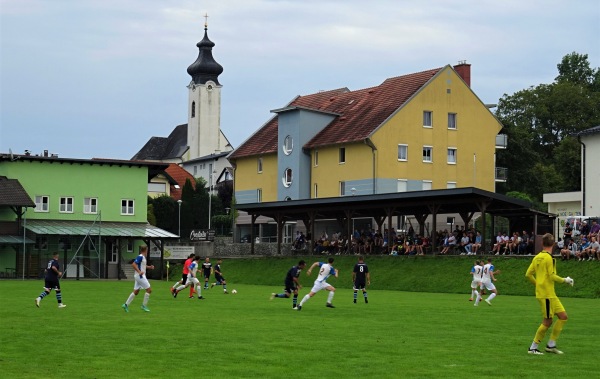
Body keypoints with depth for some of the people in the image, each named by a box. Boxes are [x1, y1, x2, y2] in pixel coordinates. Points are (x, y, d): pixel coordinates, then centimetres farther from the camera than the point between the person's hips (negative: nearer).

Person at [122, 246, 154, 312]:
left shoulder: (143, 257, 14)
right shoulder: (140, 257, -15)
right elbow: (133, 264, -23)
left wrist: (150, 267, 15)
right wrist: (139, 272, -29)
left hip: (141, 276, 10)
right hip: (140, 276, -10)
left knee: (136, 292, 12)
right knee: (149, 290, -7)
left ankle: (126, 305, 13)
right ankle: (144, 305, -1)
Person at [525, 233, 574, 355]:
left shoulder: (537, 257, 10)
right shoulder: (549, 258, -14)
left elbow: (528, 274, 11)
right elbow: (552, 276, -18)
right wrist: (564, 280, -4)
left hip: (551, 295, 9)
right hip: (547, 294, -9)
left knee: (563, 316, 10)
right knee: (547, 321, -3)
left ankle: (551, 345, 12)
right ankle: (533, 348, 5)